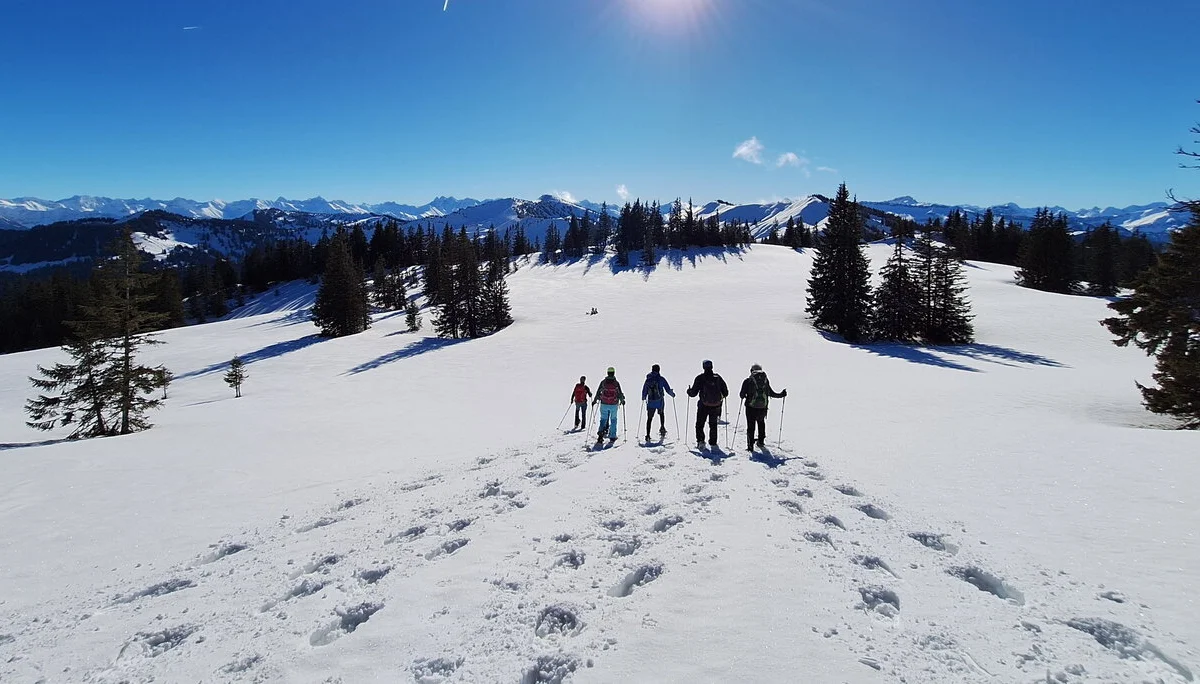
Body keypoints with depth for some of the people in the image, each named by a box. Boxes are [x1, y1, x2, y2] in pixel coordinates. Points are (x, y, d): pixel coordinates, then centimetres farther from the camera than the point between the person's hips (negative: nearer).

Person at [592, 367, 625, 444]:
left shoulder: (603, 382, -2)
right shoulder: (616, 383, -4)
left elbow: (598, 392, 2)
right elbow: (620, 394, 0)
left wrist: (594, 401, 14)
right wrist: (622, 401, 18)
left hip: (604, 404, 1)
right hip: (614, 405, -1)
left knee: (603, 419, 7)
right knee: (613, 420, 12)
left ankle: (600, 434, -12)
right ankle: (612, 437, 10)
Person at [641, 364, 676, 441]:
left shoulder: (648, 380, 2)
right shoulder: (661, 379, -5)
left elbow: (644, 391, 7)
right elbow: (668, 389, -3)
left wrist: (643, 398, 25)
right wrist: (672, 394, 16)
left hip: (650, 402, 1)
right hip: (660, 401, -1)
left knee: (649, 418, 6)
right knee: (661, 414, 28)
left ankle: (648, 435, -1)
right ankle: (662, 428, 17)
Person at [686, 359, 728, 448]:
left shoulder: (700, 378, -8)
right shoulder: (718, 378, -1)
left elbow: (694, 392, -7)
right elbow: (725, 392, 3)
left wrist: (689, 391, 13)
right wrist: (722, 395, 25)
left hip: (703, 406, -2)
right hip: (716, 406, 3)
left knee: (700, 424, 9)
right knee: (713, 425, 17)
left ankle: (700, 440, -5)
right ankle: (713, 443, 20)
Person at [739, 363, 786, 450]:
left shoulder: (747, 381, -5)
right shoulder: (765, 380, 2)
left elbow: (742, 394, -6)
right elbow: (771, 393, 8)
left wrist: (743, 396, 18)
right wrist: (781, 394, 22)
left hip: (751, 407, -3)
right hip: (763, 407, 3)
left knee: (751, 425, 4)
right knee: (761, 423, 24)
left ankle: (750, 445, 0)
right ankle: (761, 441, 31)